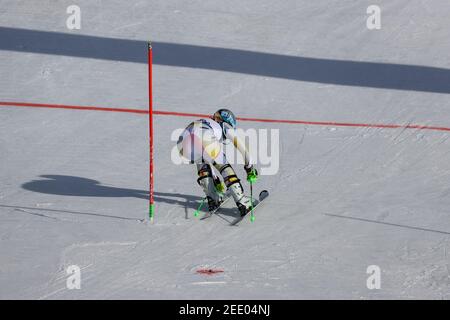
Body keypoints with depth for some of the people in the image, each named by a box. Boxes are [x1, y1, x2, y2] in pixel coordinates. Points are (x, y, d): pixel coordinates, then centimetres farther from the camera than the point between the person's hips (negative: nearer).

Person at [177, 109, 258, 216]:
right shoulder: (225, 126, 34)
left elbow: (206, 161, 55)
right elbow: (241, 147, 34)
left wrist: (214, 179, 64)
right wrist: (250, 168, 46)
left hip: (184, 146, 4)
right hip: (205, 142, -4)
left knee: (201, 162, 35)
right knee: (223, 166, 20)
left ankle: (212, 199, 24)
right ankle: (241, 202, 11)